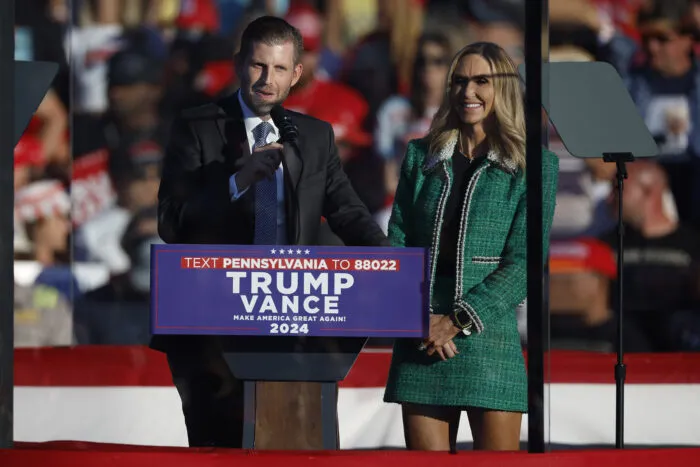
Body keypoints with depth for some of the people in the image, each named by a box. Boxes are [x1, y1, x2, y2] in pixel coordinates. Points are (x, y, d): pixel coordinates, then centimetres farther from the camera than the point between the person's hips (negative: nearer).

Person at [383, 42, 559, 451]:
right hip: (421, 341, 3)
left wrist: (458, 321, -12)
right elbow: (396, 245, 8)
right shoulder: (422, 157, 13)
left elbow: (524, 261, -4)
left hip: (488, 335, -3)